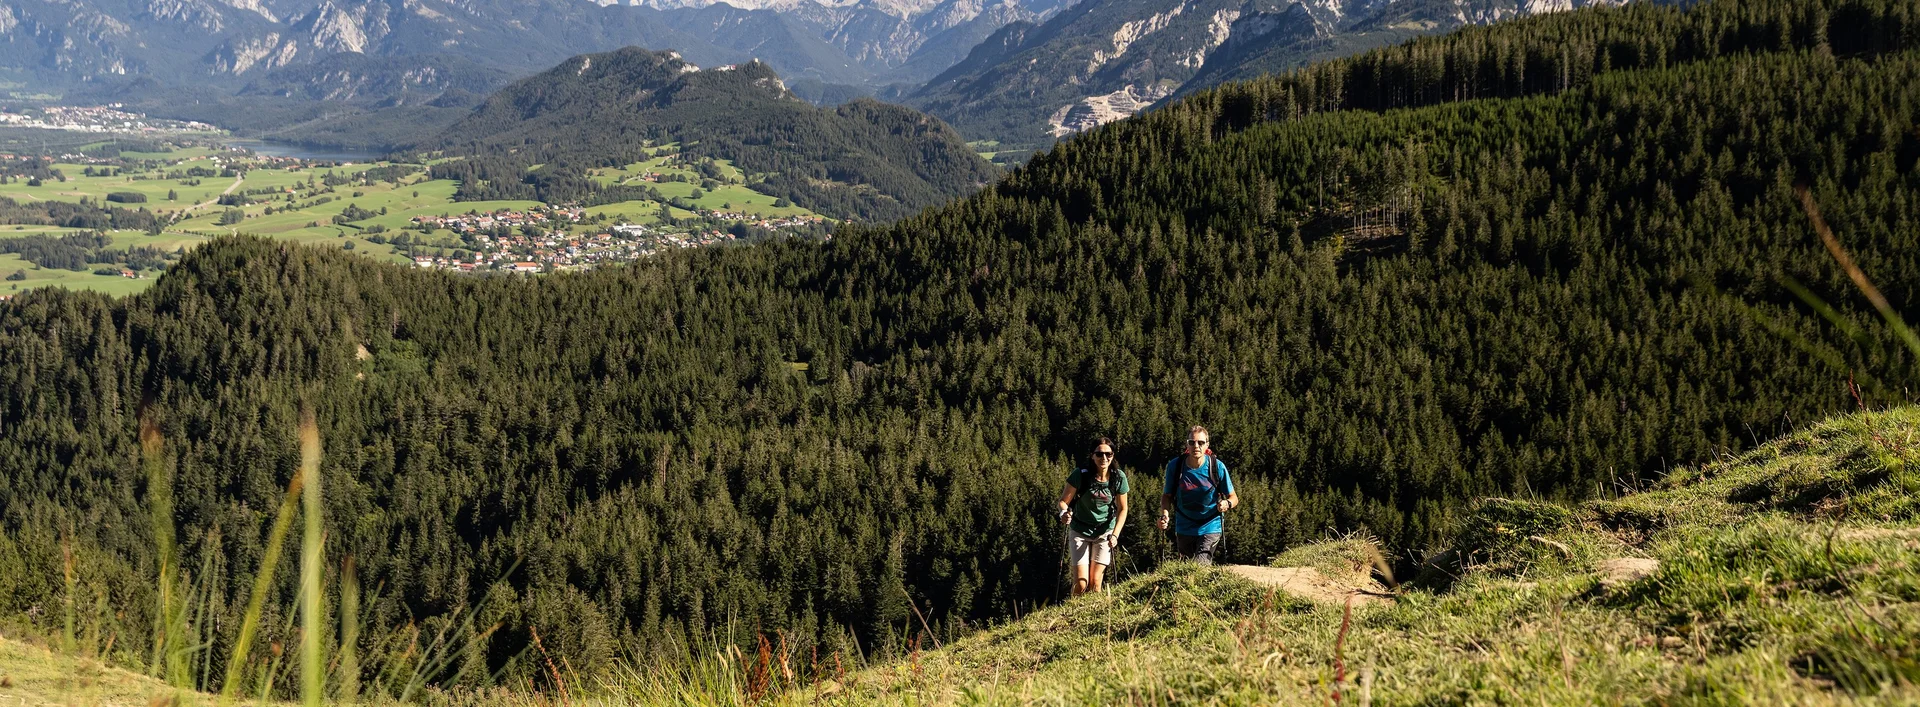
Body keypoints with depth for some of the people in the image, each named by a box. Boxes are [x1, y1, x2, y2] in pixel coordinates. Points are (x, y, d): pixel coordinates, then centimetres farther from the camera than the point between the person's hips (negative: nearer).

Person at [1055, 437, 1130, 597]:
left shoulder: (1119, 478, -12)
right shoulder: (1081, 475, -19)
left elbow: (1122, 509, -2)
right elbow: (1063, 501, -11)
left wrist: (1115, 534, -15)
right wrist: (1064, 513, -35)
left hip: (1104, 532, 2)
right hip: (1080, 532, -1)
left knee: (1095, 582, -3)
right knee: (1081, 584, -8)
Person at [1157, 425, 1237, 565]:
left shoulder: (1217, 467, -14)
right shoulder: (1174, 466, -12)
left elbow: (1233, 497, -5)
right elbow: (1167, 495, 1)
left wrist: (1227, 503, -28)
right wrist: (1164, 513, -18)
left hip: (1210, 527, -2)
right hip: (1184, 529, 2)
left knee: (1201, 565, -21)